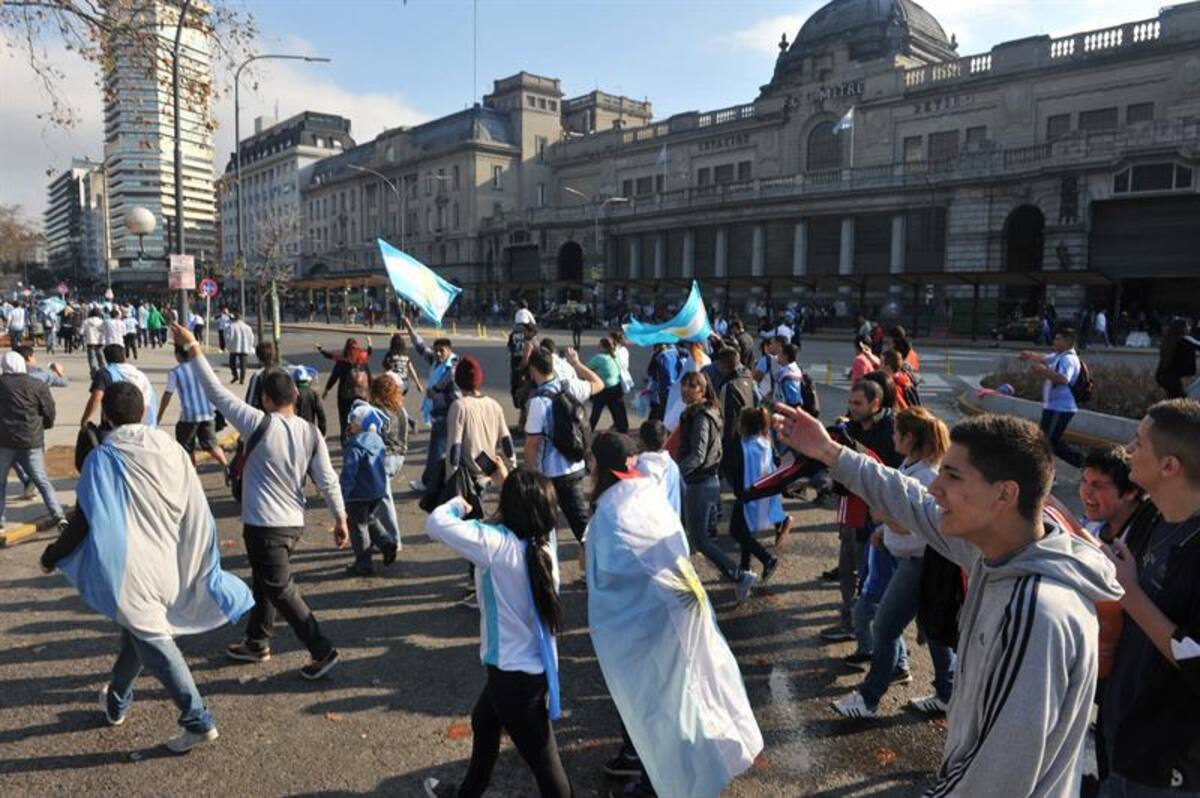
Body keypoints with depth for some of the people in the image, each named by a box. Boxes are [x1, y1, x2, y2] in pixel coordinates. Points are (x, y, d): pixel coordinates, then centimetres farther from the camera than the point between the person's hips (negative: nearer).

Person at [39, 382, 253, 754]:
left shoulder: (103, 458, -13)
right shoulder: (170, 448, -1)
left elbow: (84, 520, -11)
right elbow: (196, 512, 2)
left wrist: (52, 557, 7)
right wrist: (206, 567, 12)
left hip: (131, 567, -5)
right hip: (167, 565, 5)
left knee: (153, 641, -2)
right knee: (138, 632, 24)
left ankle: (198, 722, -5)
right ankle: (116, 703, 44)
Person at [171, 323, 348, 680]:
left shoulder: (260, 424, -16)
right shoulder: (311, 432, -2)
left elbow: (217, 392, -12)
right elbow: (327, 480, -3)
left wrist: (194, 348, -5)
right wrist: (340, 519, 6)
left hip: (264, 525, -7)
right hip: (293, 522, 7)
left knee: (281, 590, 3)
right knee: (263, 582, 24)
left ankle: (322, 651, 2)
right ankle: (257, 643, 39)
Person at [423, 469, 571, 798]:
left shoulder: (499, 544, -26)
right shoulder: (543, 540, -5)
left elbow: (436, 522, -25)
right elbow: (532, 507, 19)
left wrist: (459, 504, -6)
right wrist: (507, 482, 18)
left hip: (517, 673, -8)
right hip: (537, 664, 8)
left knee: (543, 760, 6)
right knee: (484, 722, 32)